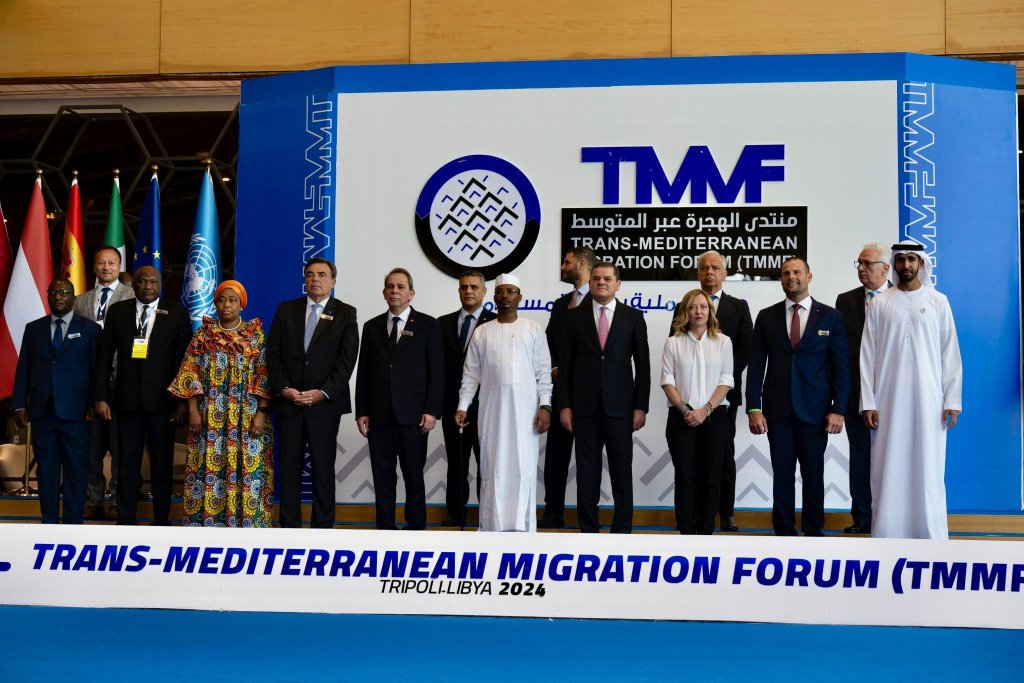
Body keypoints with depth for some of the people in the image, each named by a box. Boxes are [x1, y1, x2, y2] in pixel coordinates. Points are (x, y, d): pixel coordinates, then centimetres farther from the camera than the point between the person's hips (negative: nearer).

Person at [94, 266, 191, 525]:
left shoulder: (176, 313, 2)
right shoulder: (117, 311, 7)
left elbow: (185, 357, 2)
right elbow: (105, 357, 8)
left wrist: (183, 400, -3)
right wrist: (101, 397, 1)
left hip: (162, 400, -1)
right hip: (128, 399, 1)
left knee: (162, 464, 5)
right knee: (127, 464, 4)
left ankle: (161, 521, 15)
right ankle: (126, 521, 12)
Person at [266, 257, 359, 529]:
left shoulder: (346, 313, 3)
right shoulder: (286, 310, 9)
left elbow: (347, 360, -4)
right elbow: (273, 353, 5)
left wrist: (323, 392, -13)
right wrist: (283, 389, -8)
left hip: (325, 403, -2)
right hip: (288, 402, 2)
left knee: (323, 468, 3)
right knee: (289, 467, 4)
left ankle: (323, 526, 9)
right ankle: (289, 525, 10)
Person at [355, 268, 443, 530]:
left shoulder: (427, 325, 4)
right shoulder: (372, 327, 12)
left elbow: (436, 371, 0)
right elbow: (363, 372, 11)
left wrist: (431, 411, -8)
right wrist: (361, 412, 3)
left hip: (412, 415, -3)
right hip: (379, 415, 3)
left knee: (414, 476, 3)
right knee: (383, 476, 4)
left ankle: (416, 526, 11)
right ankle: (385, 528, 10)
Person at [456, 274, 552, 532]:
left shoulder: (534, 330, 6)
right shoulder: (481, 333, 10)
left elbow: (543, 372, 2)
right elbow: (471, 374, 10)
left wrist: (545, 406, -6)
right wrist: (463, 406, 1)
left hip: (525, 409, -1)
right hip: (492, 409, 1)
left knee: (523, 467, -3)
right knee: (492, 469, 2)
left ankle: (521, 529, 1)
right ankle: (493, 527, 7)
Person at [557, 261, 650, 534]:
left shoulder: (633, 317, 4)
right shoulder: (575, 316, 5)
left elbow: (643, 365, 3)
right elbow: (565, 363, 4)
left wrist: (641, 407, -2)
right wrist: (564, 405, -2)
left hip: (620, 406, 0)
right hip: (585, 406, 1)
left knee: (622, 471, 3)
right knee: (587, 471, 4)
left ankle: (622, 530, 11)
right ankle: (588, 530, 11)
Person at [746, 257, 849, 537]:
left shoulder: (830, 316, 4)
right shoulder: (766, 317, 7)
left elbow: (841, 366, 2)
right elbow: (756, 366, 4)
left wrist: (838, 409, -6)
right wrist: (754, 408, -4)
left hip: (814, 409, -1)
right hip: (778, 409, 1)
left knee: (814, 474, 6)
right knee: (782, 474, 4)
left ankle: (813, 531, 17)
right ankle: (784, 532, 13)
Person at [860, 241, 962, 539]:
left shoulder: (938, 302, 5)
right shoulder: (879, 304, 5)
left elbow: (950, 354, 4)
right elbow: (868, 356, 3)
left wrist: (952, 400, -2)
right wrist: (868, 403, -3)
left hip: (928, 400, 0)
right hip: (888, 401, 0)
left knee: (927, 470, 0)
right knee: (888, 472, 0)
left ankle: (930, 533, 7)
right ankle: (886, 532, 5)